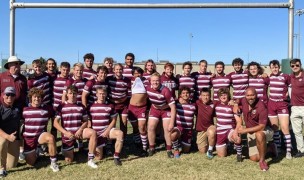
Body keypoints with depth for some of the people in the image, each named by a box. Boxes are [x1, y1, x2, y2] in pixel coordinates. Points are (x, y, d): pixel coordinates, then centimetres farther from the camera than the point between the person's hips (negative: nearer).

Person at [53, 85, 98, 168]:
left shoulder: (81, 106, 4)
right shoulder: (61, 107, -3)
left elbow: (85, 121, 5)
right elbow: (55, 123, -6)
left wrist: (80, 130, -15)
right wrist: (66, 132, -18)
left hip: (79, 131, 1)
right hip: (67, 134, -1)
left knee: (93, 133, -31)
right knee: (68, 161, 0)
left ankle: (90, 160, -23)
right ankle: (70, 151, 38)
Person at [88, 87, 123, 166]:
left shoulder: (110, 106, 2)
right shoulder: (91, 106, 1)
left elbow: (113, 120, 3)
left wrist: (107, 131, -10)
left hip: (107, 130, 0)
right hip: (96, 133, 0)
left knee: (120, 133, -34)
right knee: (98, 157, -4)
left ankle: (116, 156, -22)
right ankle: (98, 149, 33)